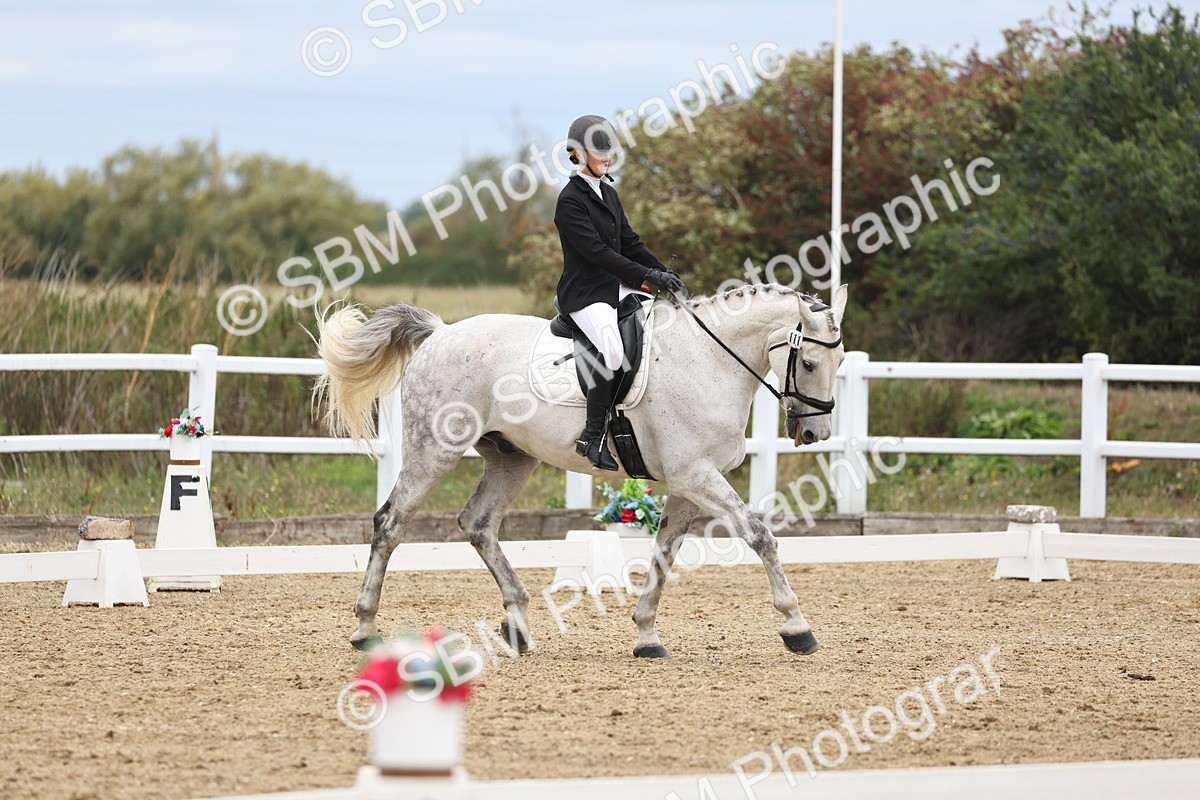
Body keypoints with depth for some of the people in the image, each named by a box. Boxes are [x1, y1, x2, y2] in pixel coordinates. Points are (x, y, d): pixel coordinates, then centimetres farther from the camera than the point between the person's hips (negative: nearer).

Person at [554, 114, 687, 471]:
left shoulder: (608, 194, 17)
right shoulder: (571, 199, -10)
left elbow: (629, 242, 16)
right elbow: (596, 251, -18)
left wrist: (666, 276, 2)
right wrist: (647, 276, -21)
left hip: (617, 287, 9)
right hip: (585, 292, -9)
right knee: (613, 346, -33)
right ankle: (592, 436, -27)